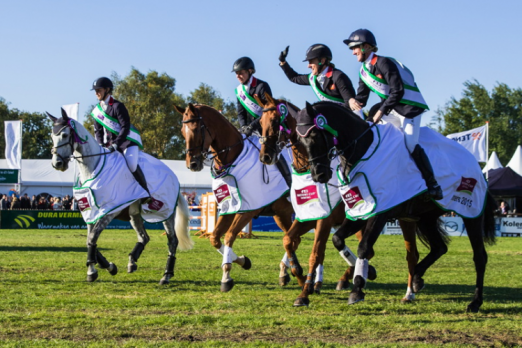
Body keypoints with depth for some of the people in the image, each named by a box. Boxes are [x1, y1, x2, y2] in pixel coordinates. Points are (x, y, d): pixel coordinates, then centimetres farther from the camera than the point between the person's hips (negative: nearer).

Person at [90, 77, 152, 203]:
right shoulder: (97, 110, 10)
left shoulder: (117, 106, -12)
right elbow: (98, 130, 14)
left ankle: (146, 193, -19)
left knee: (132, 164, -30)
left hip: (127, 140, -8)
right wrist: (100, 144, -4)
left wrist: (116, 144, -26)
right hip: (109, 143, 8)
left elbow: (125, 127, -18)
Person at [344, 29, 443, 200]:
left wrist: (382, 111, -26)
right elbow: (362, 98, 6)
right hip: (391, 106, 9)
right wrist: (353, 100, -17)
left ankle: (433, 184, -12)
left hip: (410, 106, -9)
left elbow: (398, 91, -25)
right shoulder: (364, 71, 7)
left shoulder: (383, 63, -20)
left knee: (411, 145, -18)